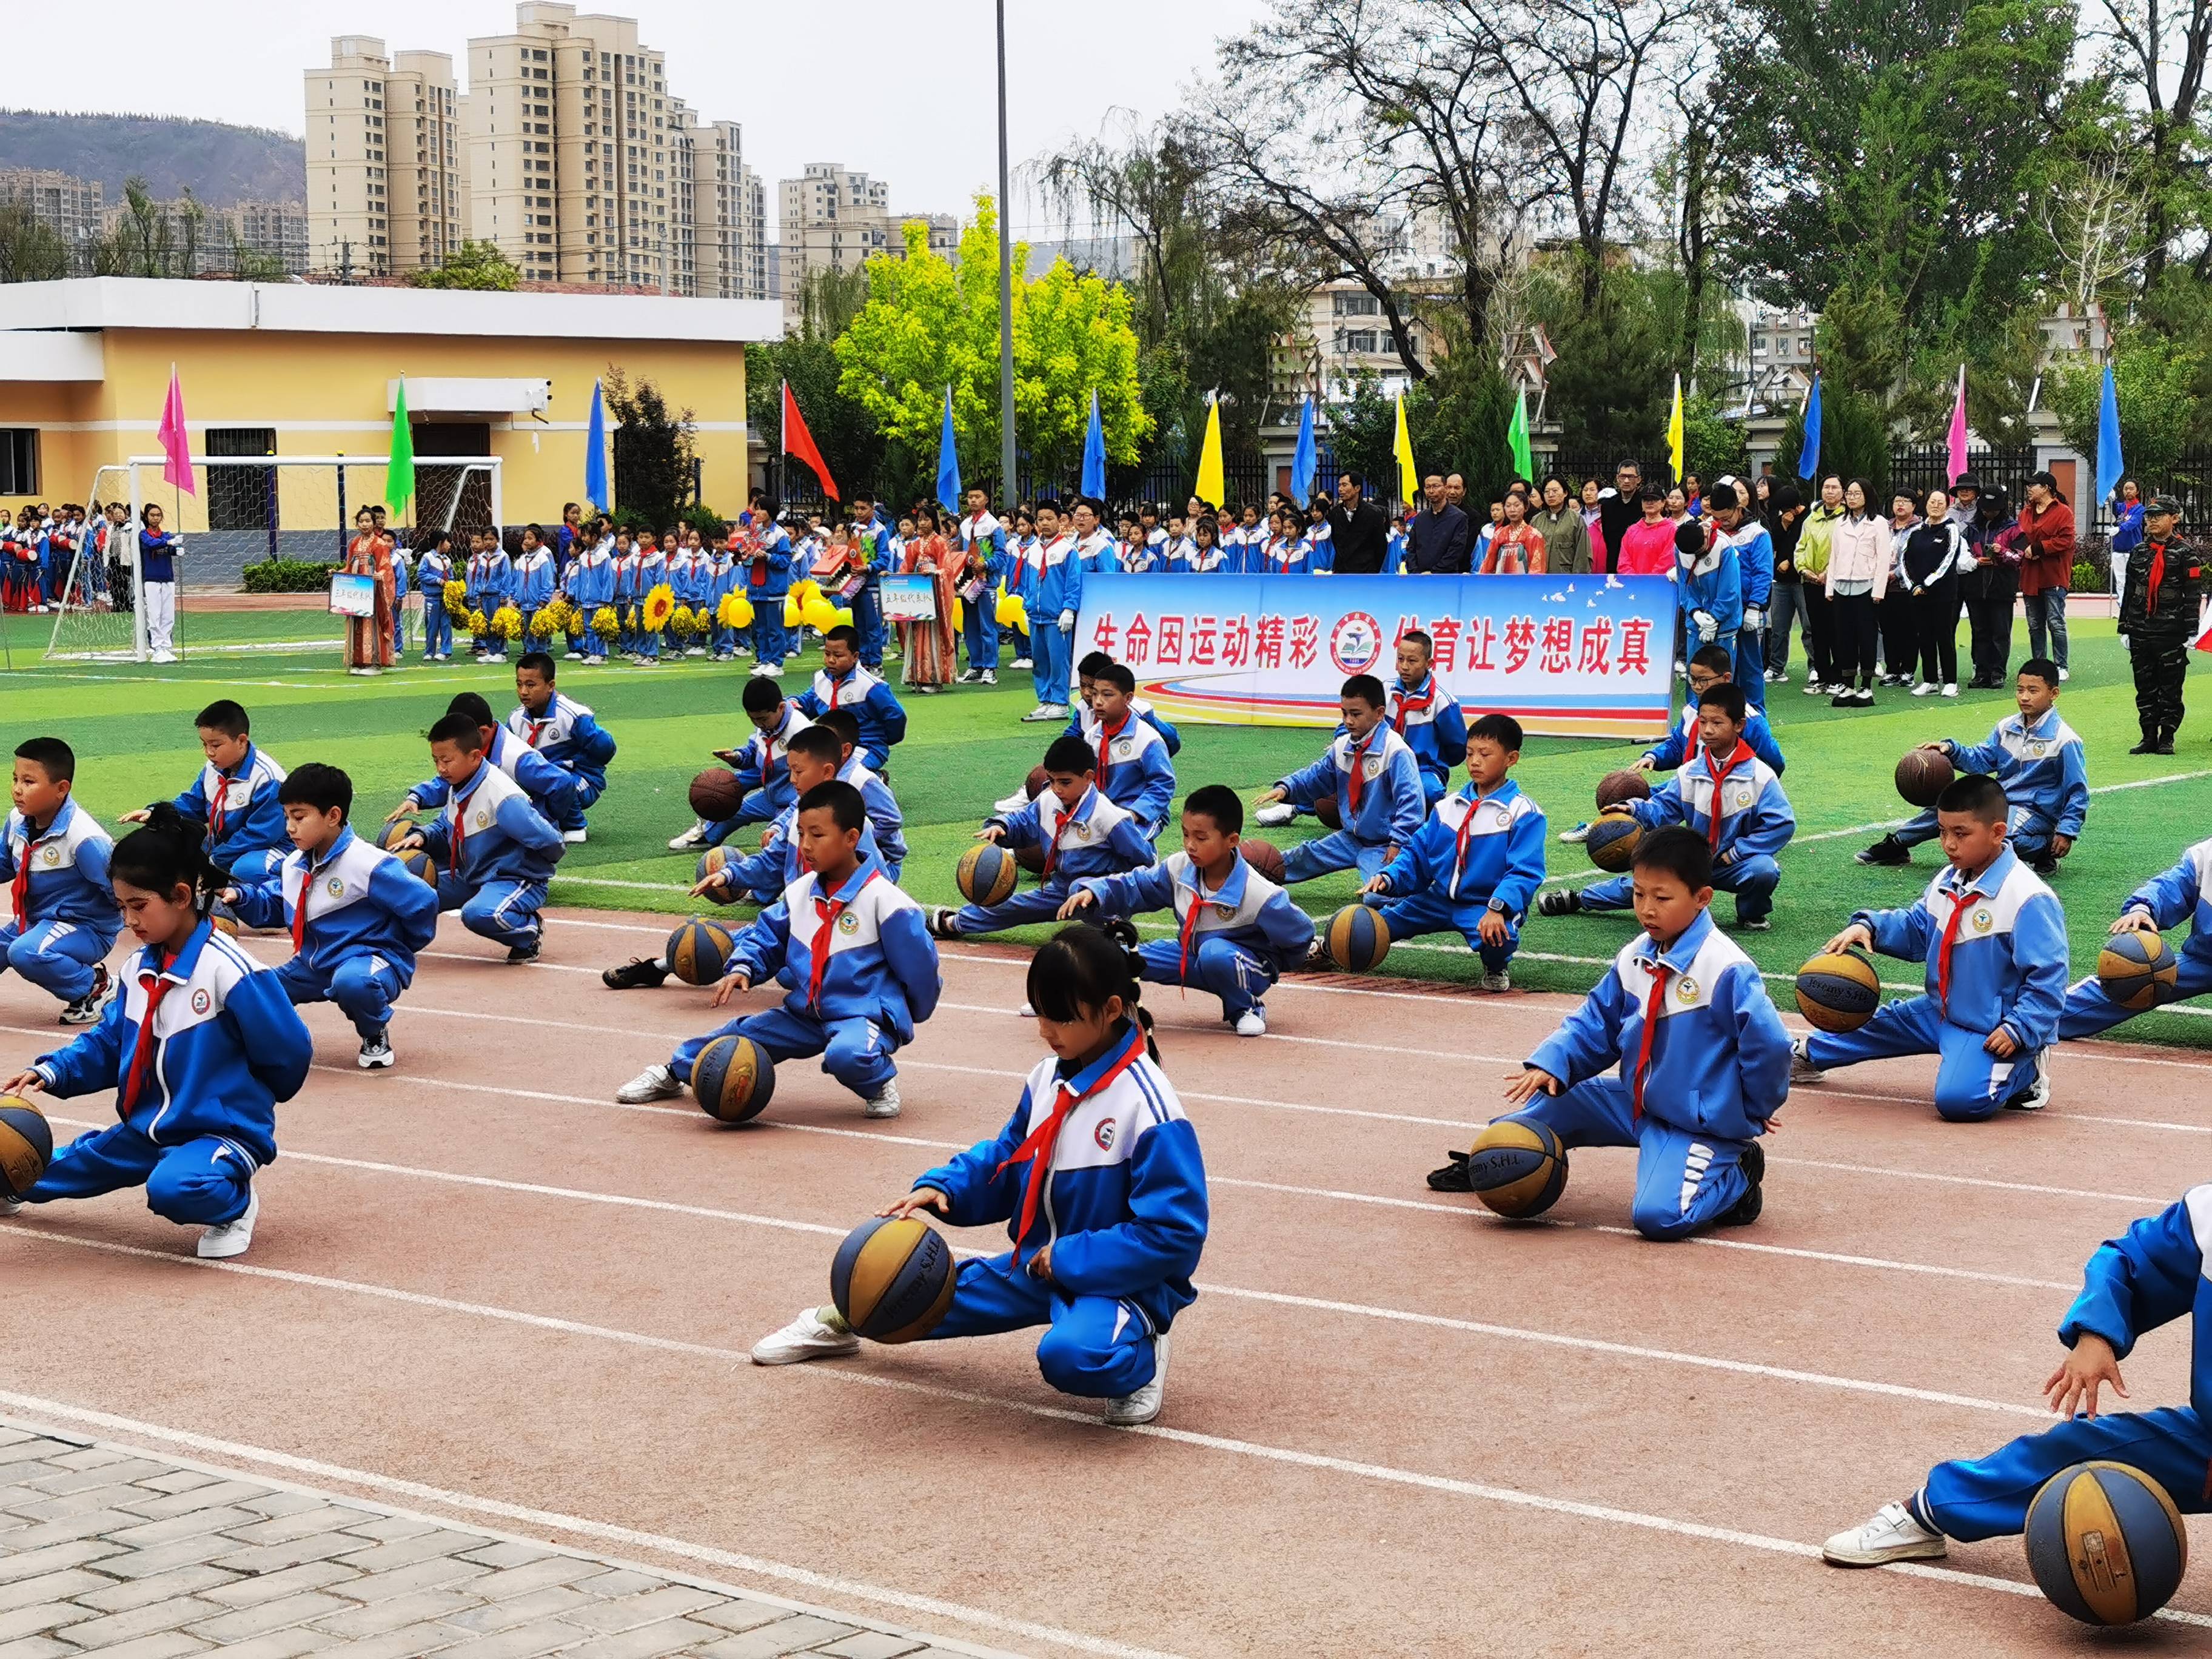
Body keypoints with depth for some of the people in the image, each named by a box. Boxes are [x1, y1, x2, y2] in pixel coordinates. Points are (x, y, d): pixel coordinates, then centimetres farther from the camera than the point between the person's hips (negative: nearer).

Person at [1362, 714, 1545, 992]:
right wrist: (1387, 878, -9)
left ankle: (1496, 967, 0)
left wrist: (1498, 908, -34)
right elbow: (1417, 854, 10)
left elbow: (1525, 872, -18)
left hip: (1487, 907, -6)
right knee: (1371, 906, -1)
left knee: (1498, 938, -38)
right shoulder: (1448, 807, 9)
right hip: (1439, 900, 6)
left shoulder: (1523, 813, -9)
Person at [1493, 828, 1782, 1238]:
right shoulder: (1634, 958, 2)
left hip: (1697, 1125, -7)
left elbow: (1770, 1044, -20)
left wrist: (1754, 1112, -7)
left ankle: (1735, 1175, 1)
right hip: (1635, 1103, 7)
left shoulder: (1726, 969, -22)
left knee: (1658, 1215, -28)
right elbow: (1596, 1024, 7)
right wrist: (1550, 1063, -11)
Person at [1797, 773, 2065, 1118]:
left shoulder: (2029, 899, -23)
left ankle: (2022, 1072, 0)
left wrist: (2018, 1030, -26)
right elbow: (1916, 927, 15)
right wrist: (1869, 927, -4)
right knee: (1882, 1023, 21)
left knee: (1957, 1099, -29)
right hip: (1941, 1012, 9)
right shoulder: (1949, 881, 3)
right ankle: (1809, 1055, 47)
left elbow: (2048, 976, -22)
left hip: (1991, 1031, -8)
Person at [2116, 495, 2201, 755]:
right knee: (2145, 687, 7)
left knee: (2170, 688, 1)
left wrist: (2191, 633, -8)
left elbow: (2193, 595, -4)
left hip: (2171, 634, -4)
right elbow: (2128, 592, 15)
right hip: (2141, 633, 4)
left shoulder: (2184, 553, -3)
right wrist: (2125, 628, 12)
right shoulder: (2138, 552, 11)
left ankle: (2167, 739, 8)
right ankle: (2149, 737, 13)